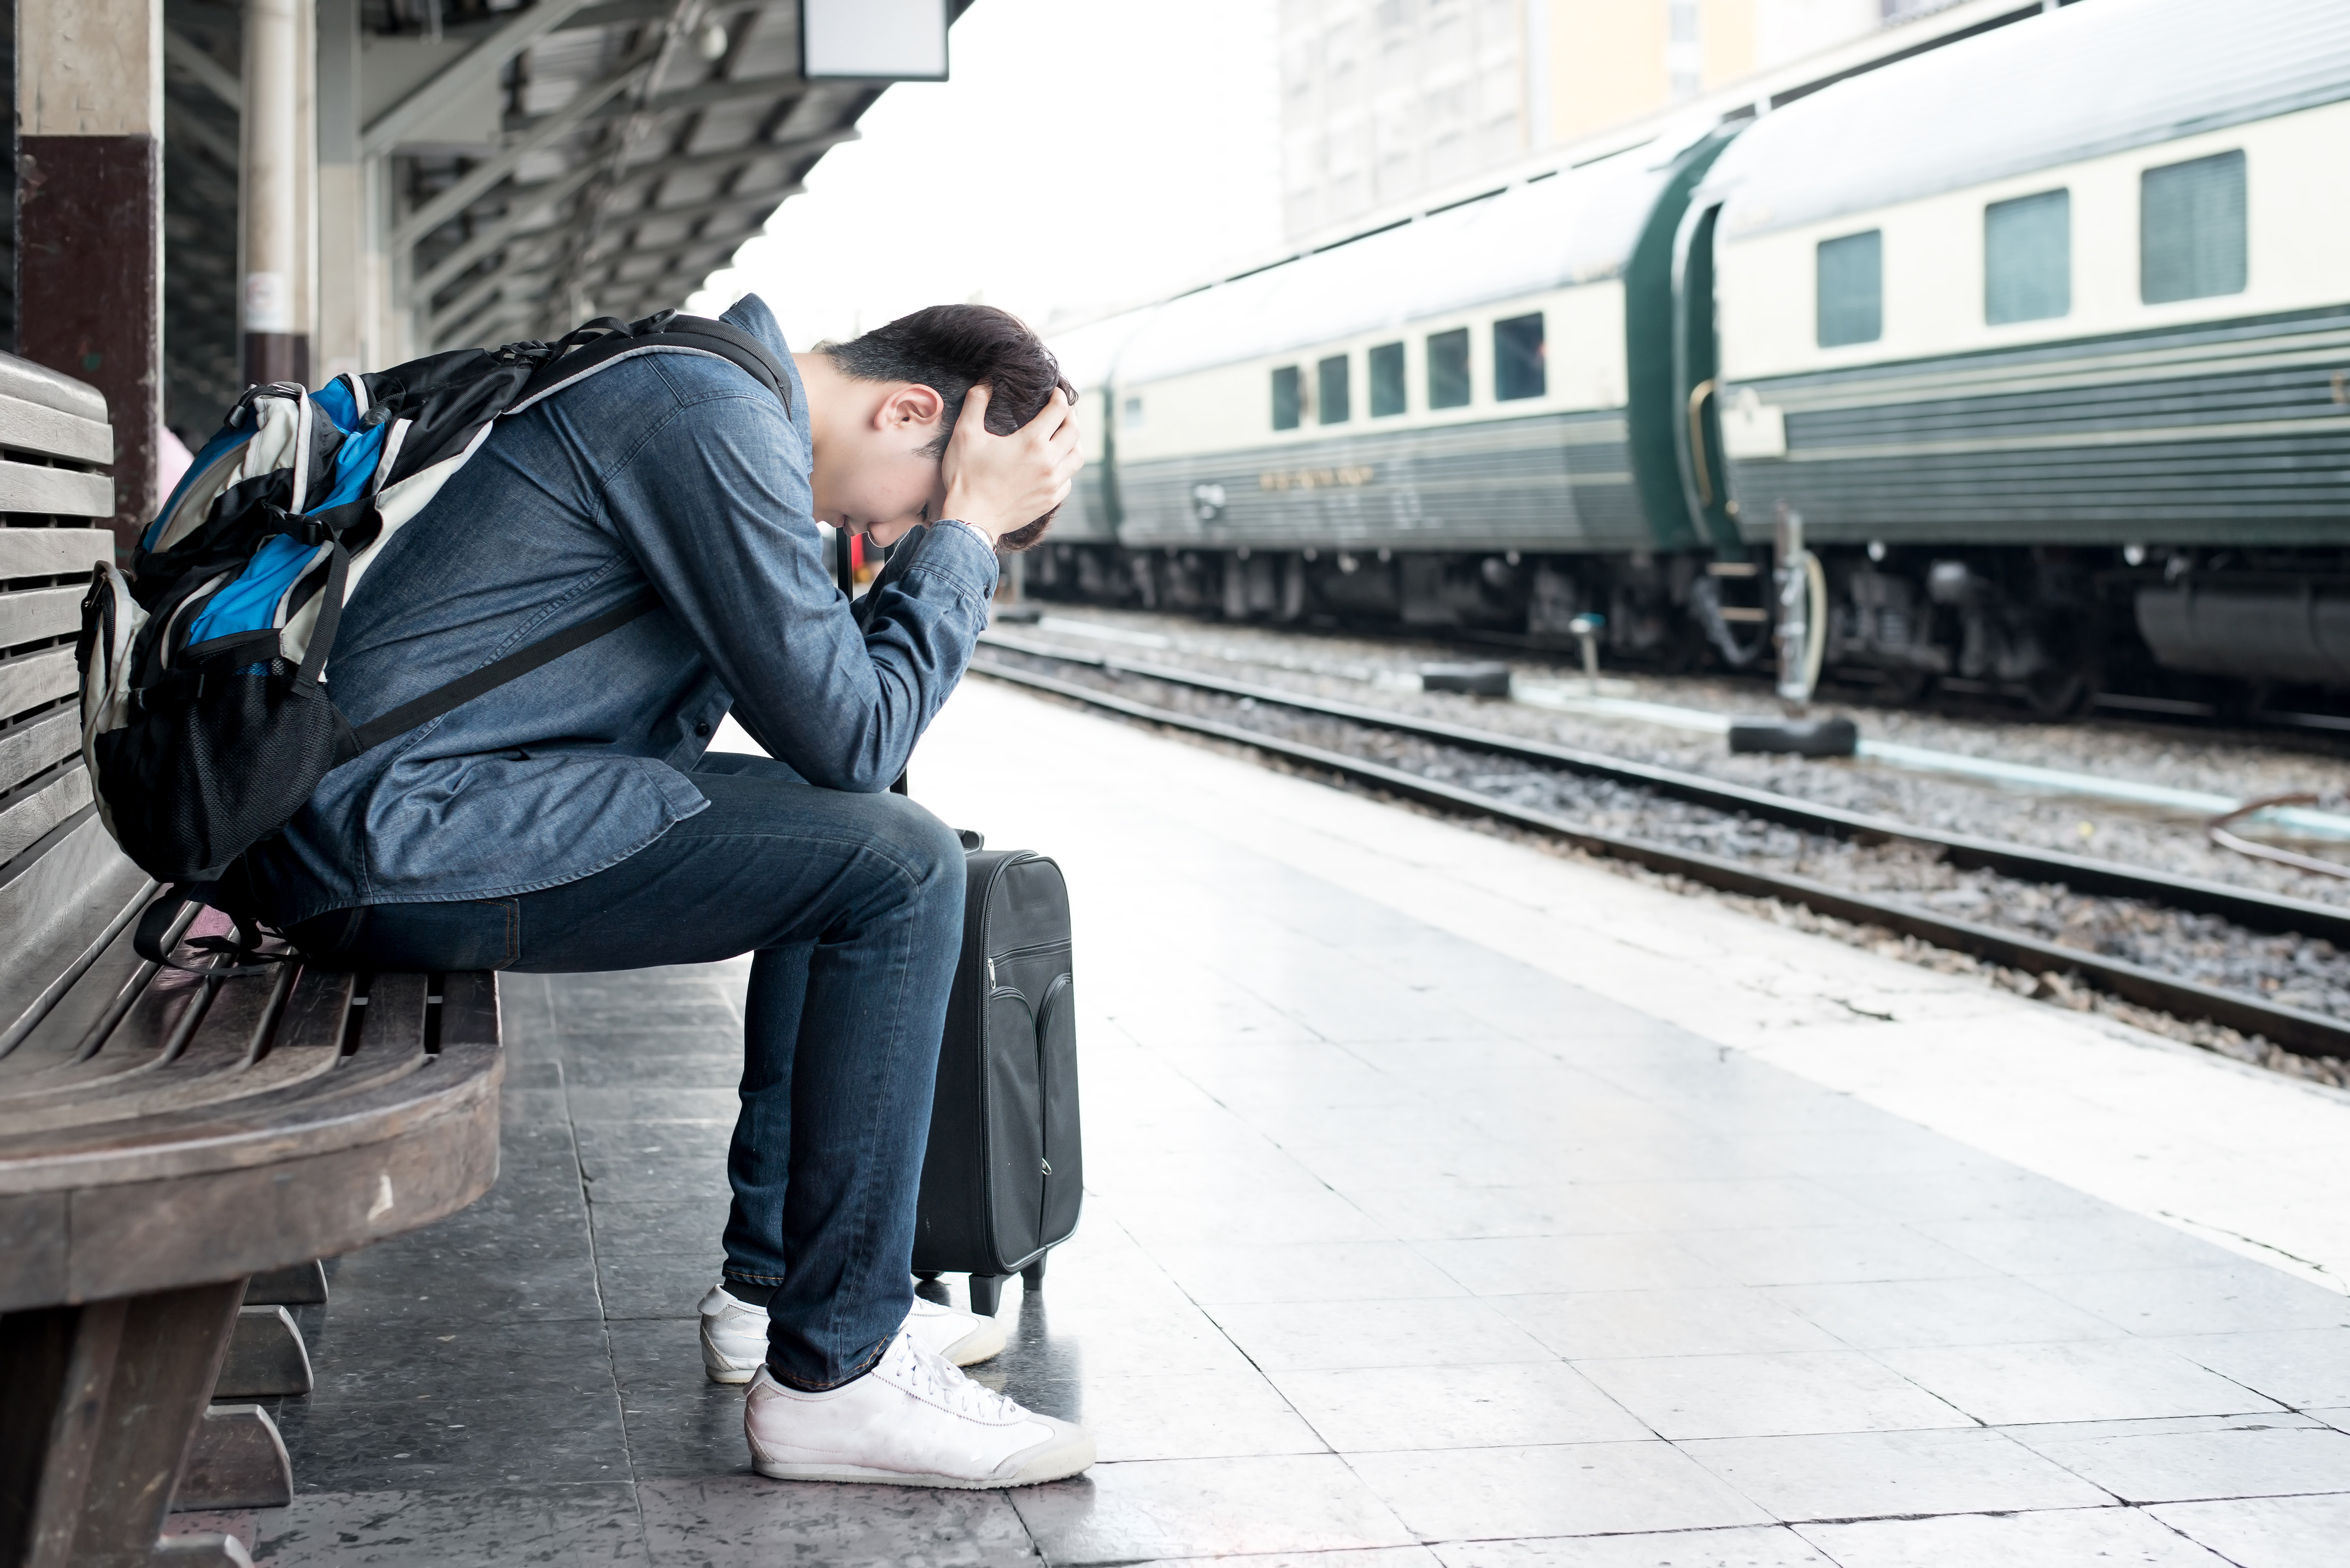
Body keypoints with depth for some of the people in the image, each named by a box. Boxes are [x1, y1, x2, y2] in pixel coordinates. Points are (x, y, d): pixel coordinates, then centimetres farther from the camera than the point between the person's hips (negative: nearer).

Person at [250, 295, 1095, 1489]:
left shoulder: (706, 397, 17)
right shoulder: (717, 418, -16)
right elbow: (847, 735, -15)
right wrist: (967, 532, -5)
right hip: (410, 839, -11)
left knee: (842, 839, 21)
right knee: (900, 866, -14)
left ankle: (774, 1279, 24)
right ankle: (830, 1373, -10)